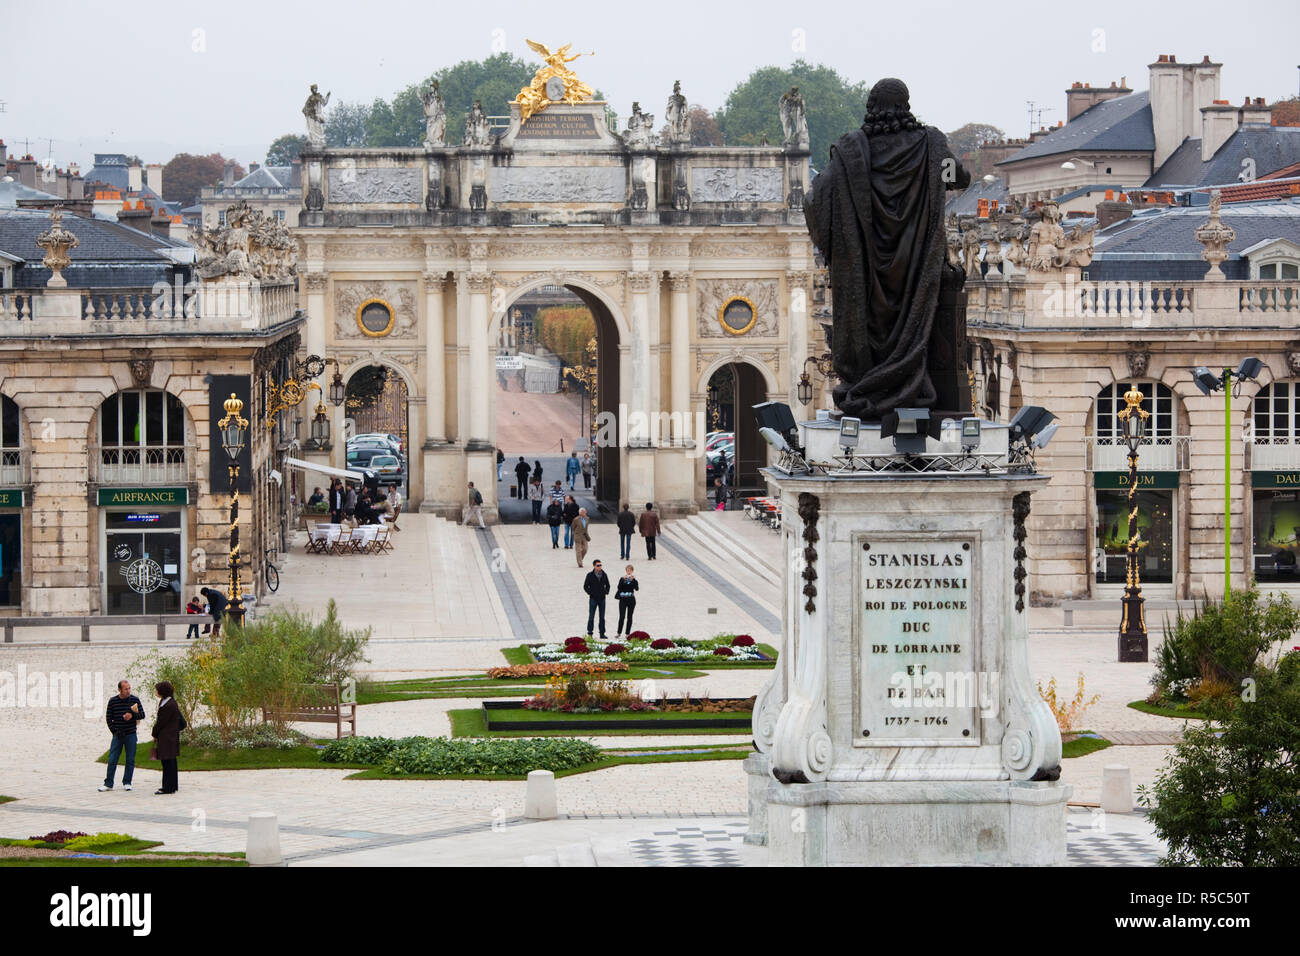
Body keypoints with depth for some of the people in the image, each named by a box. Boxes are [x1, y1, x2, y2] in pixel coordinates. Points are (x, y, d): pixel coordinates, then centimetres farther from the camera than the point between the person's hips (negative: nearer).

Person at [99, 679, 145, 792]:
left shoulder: (135, 700, -1)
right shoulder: (113, 701, 0)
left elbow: (142, 715, 3)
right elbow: (108, 718, 5)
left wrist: (132, 715, -17)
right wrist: (115, 731, -5)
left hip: (131, 735, 0)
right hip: (118, 735, 0)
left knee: (130, 760, 2)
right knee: (112, 760, -2)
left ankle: (127, 783, 12)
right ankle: (108, 784, 4)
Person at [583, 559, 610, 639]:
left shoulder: (604, 575, 6)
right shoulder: (590, 575, -4)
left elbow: (607, 585, 18)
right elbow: (585, 586, 0)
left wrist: (606, 592, 3)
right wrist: (590, 593, -9)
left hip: (602, 598, 3)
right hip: (593, 599, -3)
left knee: (602, 617, 7)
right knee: (591, 617, -4)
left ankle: (602, 633, 12)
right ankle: (589, 633, 1)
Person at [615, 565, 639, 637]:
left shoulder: (634, 580, 4)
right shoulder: (622, 579, 6)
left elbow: (637, 588, -12)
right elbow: (619, 587, -9)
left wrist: (633, 580, -20)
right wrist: (623, 579, -18)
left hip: (631, 599, 0)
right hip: (623, 599, 0)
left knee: (629, 617, 3)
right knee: (621, 617, -6)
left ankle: (628, 633, 9)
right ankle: (618, 632, 4)